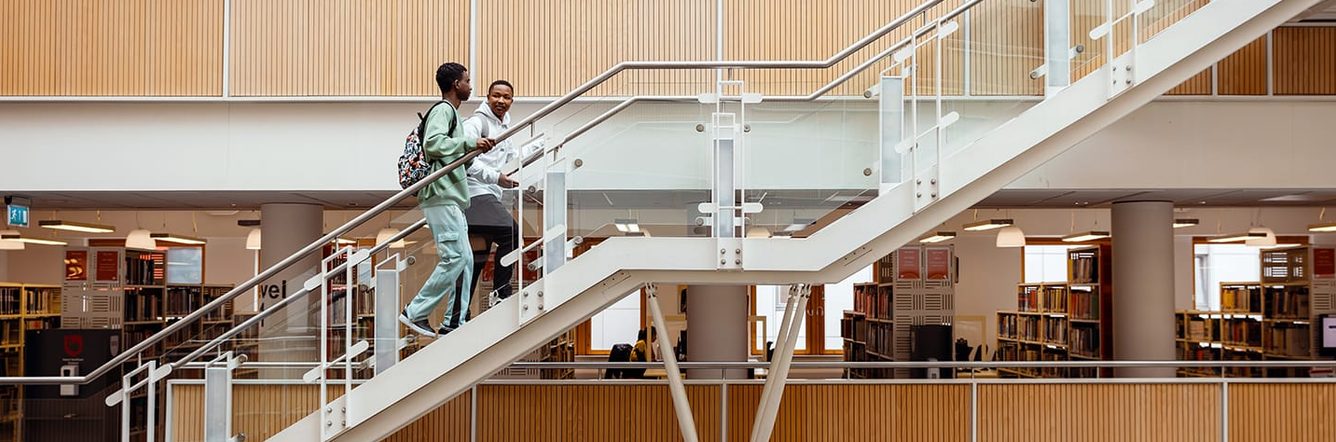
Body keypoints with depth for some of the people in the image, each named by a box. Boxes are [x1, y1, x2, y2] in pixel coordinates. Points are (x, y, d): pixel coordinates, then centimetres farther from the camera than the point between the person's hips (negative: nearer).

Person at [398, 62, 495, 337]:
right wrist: (469, 144, -24)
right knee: (455, 258, -13)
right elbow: (433, 144, -23)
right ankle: (415, 313, -7)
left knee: (464, 259, 6)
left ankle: (454, 323, 6)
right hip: (442, 197, -10)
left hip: (451, 198, 10)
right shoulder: (443, 110, -6)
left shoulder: (450, 112, 25)